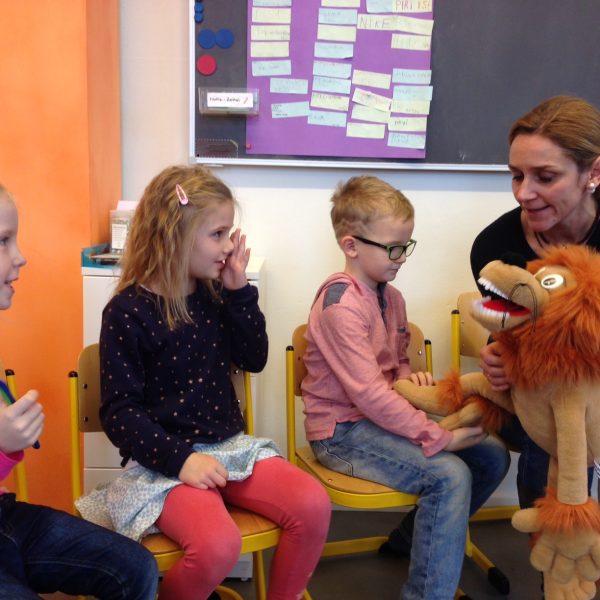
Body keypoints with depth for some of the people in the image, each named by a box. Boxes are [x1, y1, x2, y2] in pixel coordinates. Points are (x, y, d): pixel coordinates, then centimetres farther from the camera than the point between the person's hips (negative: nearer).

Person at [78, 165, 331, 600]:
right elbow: (120, 412, -11)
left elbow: (254, 359, 7)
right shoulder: (127, 312, -11)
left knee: (313, 505, -15)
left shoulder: (215, 294, 6)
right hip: (166, 458, -5)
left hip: (229, 444, 6)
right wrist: (181, 458, -23)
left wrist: (239, 290, -4)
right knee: (217, 546, -31)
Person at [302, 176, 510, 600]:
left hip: (383, 416, 9)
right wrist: (439, 437, -24)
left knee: (493, 456, 4)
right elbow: (368, 393, -26)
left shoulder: (391, 297, 8)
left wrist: (410, 375, -3)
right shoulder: (341, 304, -20)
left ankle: (418, 538, 21)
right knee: (449, 474, -25)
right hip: (342, 432, -9)